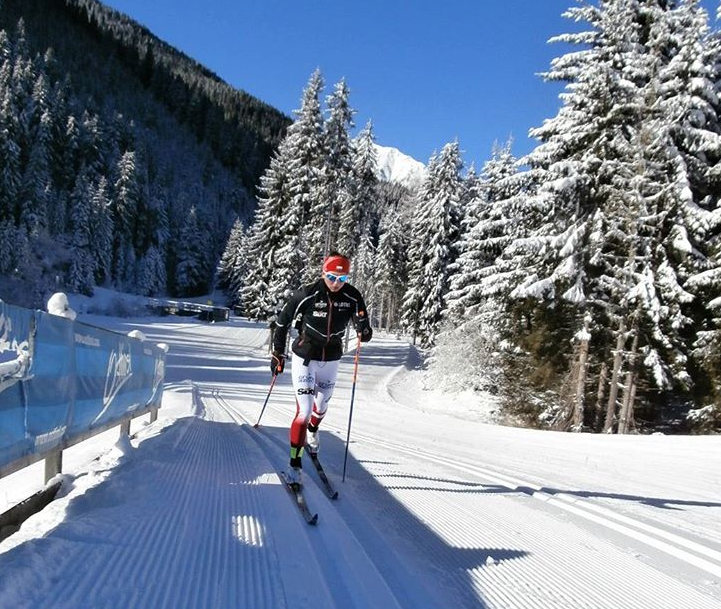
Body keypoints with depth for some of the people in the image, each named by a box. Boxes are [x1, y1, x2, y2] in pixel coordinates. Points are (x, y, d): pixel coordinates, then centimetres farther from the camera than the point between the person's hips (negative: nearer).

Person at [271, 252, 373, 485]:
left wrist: (365, 331, -33)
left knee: (321, 406, 23)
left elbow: (362, 323, -9)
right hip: (304, 358, -4)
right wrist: (278, 354, -5)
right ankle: (295, 463, 2)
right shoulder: (307, 294, -20)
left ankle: (312, 431, 58)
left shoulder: (352, 297, -13)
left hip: (331, 360, 4)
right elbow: (282, 321, -9)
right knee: (304, 411, -12)